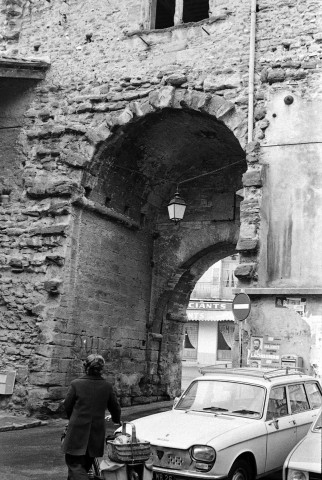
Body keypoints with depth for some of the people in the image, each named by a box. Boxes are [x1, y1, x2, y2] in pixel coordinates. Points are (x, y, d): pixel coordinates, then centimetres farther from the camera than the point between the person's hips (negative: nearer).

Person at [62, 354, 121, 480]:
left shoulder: (76, 384, -11)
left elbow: (67, 405, 0)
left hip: (77, 431, -4)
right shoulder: (107, 386, -3)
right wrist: (117, 421, 31)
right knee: (85, 464, 18)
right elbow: (115, 408, 9)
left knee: (74, 464, 0)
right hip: (97, 434, 4)